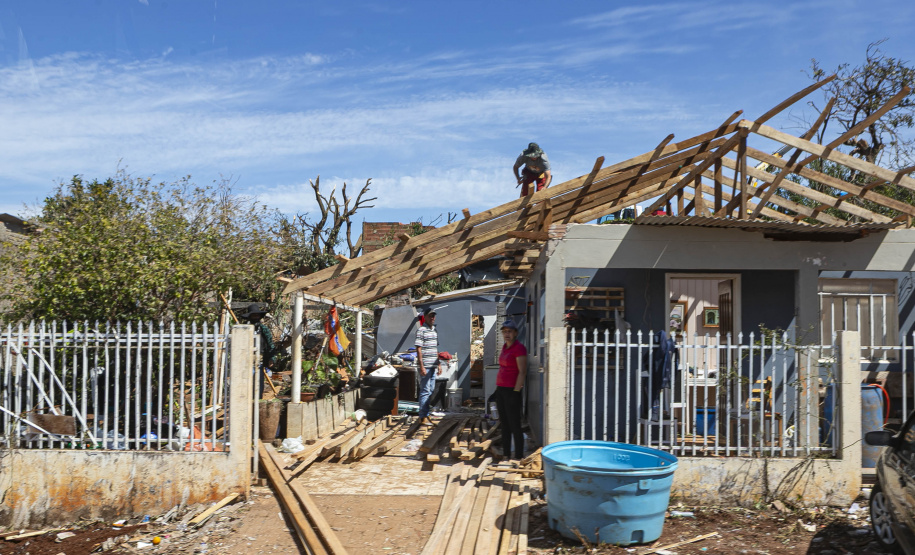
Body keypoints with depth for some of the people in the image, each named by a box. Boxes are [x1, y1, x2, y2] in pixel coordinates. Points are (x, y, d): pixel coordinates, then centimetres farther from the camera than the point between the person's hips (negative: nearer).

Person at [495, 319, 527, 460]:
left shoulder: (519, 348, -13)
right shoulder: (505, 347, 12)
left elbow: (522, 372, -17)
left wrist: (515, 393, -18)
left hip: (512, 390, -8)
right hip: (501, 389, 9)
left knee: (515, 426, -4)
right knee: (504, 425, 12)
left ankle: (519, 458, 4)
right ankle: (506, 455, 20)